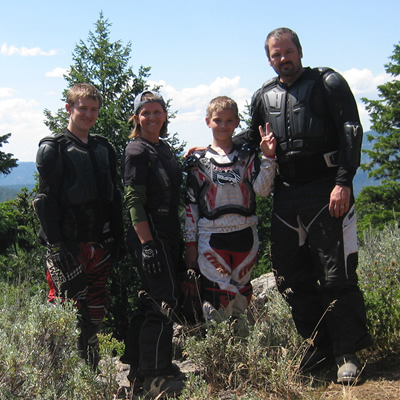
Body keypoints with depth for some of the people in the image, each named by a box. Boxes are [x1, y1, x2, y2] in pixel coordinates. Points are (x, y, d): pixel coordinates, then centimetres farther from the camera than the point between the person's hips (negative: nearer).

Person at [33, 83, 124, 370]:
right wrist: (56, 244, -16)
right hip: (69, 246, -6)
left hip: (100, 246, 6)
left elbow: (115, 197, 18)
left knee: (95, 314, 11)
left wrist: (117, 238, 11)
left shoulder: (104, 149, 16)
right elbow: (47, 200, -9)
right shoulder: (53, 149, -2)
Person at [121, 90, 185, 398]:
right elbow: (134, 200, -16)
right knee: (165, 299, -10)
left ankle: (140, 370, 23)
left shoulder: (164, 148, 16)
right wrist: (147, 244, -22)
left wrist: (177, 239, 20)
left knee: (152, 300, 13)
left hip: (167, 234, 9)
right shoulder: (137, 151, -10)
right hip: (149, 234, -9)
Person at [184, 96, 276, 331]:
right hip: (211, 238, -2)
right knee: (217, 300, -5)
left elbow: (263, 190, -5)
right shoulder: (198, 161, 6)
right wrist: (191, 243, 4)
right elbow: (190, 204, 6)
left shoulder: (248, 156, 9)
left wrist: (268, 157, -14)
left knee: (242, 293, 12)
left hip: (245, 235, 2)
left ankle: (239, 337, 29)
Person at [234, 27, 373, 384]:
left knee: (336, 273, -5)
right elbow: (253, 137, 31)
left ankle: (347, 352, 5)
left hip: (326, 190, -5)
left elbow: (351, 131, -6)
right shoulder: (264, 96, 16)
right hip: (286, 194, 5)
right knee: (291, 274, 6)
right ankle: (321, 342, 22)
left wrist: (343, 182, -16)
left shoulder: (327, 82, 3)